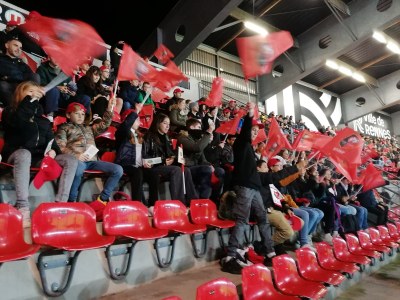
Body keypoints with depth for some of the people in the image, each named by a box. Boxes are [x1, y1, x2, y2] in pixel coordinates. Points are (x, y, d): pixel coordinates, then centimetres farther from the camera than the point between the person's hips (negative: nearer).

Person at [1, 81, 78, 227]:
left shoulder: (43, 119, 24)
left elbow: (51, 140, 19)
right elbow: (18, 122, -16)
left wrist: (53, 150, -4)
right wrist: (30, 99, -15)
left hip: (39, 157, 5)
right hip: (17, 154, -4)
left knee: (71, 160, -19)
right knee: (24, 154, -41)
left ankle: (60, 204, -30)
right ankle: (23, 209, -45)